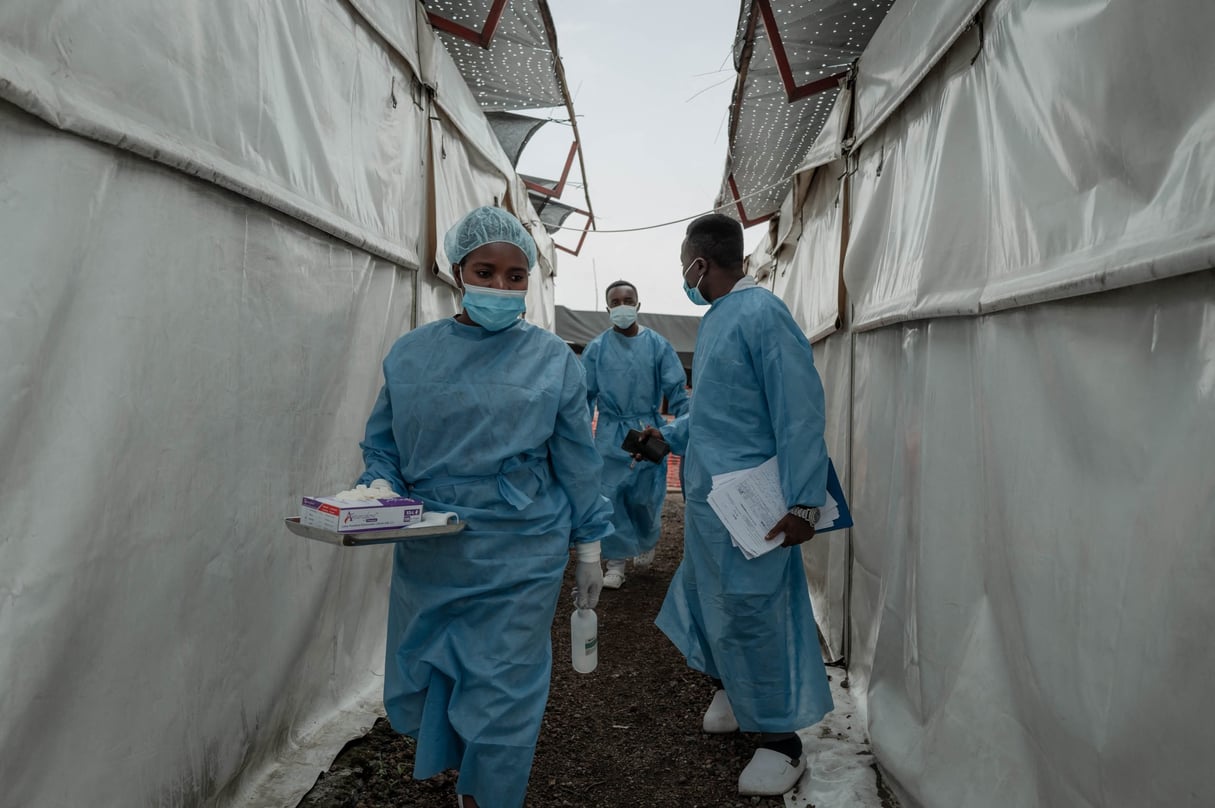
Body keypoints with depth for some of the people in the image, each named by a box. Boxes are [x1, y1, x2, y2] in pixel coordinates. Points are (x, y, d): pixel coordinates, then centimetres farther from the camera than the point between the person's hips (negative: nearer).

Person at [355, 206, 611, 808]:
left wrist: (588, 549, 4)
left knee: (501, 697, 6)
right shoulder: (410, 354, 1)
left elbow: (577, 463, 1)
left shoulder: (552, 359, -2)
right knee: (417, 688, 18)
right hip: (426, 557, 3)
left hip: (519, 560, -2)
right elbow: (381, 446, 7)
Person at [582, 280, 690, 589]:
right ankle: (616, 561, 12)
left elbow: (676, 390, -1)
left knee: (646, 497, 7)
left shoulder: (658, 344, -1)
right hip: (611, 433, 0)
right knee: (611, 497, -1)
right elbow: (586, 395, 4)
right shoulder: (597, 347, -1)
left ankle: (646, 543, 36)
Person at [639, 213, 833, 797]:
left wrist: (803, 502, -24)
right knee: (711, 596, 20)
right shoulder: (716, 318, 11)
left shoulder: (761, 314, -18)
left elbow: (799, 413, -22)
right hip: (707, 494, 9)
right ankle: (736, 689, 43)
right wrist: (670, 436, 17)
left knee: (749, 611, -1)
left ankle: (780, 737, 18)